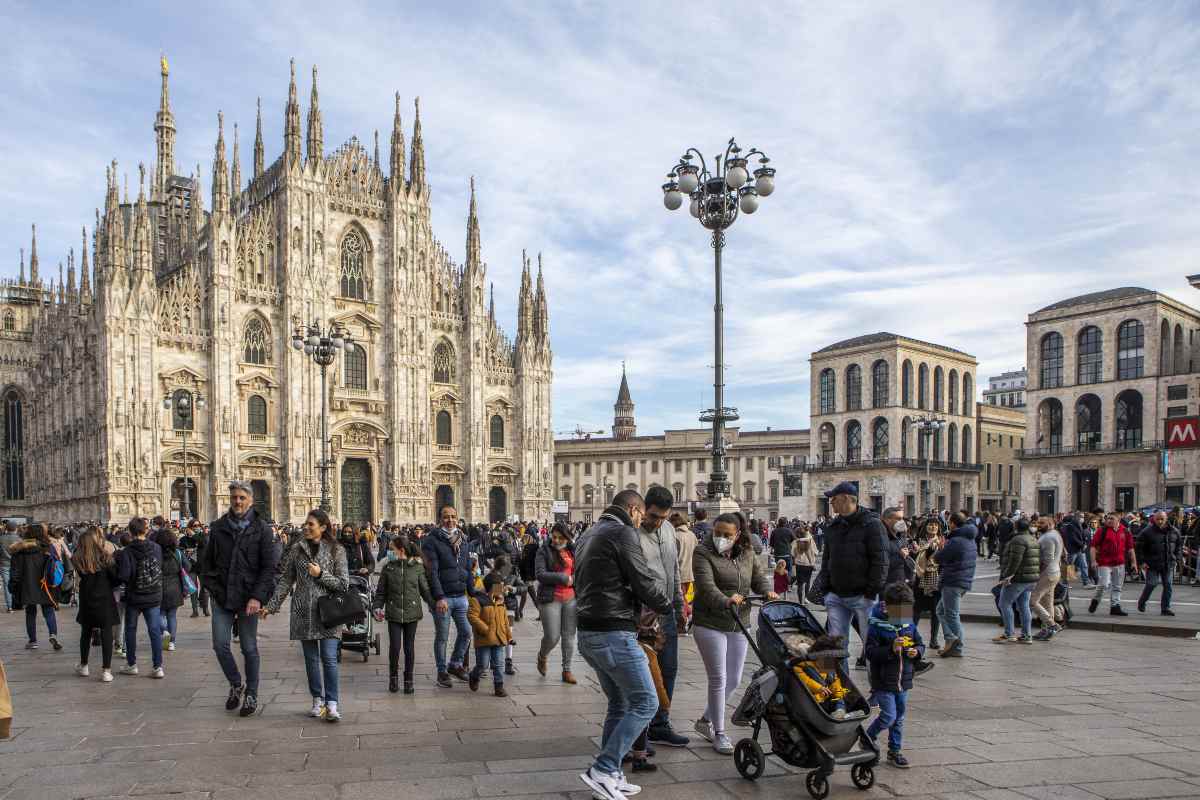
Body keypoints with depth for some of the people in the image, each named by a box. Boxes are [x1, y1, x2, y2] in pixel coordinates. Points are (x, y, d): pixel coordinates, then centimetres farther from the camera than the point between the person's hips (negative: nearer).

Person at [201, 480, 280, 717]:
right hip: (222, 598, 3)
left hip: (248, 598, -3)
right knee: (220, 645, 0)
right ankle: (236, 685, 24)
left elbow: (269, 567, -6)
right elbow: (207, 563, 13)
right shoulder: (217, 528, 7)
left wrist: (257, 597, -15)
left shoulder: (262, 529, -3)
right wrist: (214, 589, 1)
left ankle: (251, 694, 19)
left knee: (249, 649, 5)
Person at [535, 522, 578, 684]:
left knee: (569, 636, 7)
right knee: (552, 637, -4)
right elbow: (540, 575, -13)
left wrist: (574, 580, -9)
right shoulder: (543, 551, -3)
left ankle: (567, 670, 19)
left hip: (570, 598, 4)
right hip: (550, 599, -4)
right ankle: (542, 656, 29)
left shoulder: (572, 551, 9)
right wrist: (563, 578, -15)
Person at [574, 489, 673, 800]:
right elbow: (645, 582, -13)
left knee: (620, 704, 18)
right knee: (645, 703, -3)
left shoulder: (588, 535, 18)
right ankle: (602, 770, -5)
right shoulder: (623, 533, -11)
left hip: (588, 632, 10)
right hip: (614, 634, -10)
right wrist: (670, 605, 5)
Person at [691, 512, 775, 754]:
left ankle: (706, 721, 32)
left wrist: (767, 592, -16)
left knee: (734, 679, 12)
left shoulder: (747, 553, 8)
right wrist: (725, 601, -42)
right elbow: (706, 585, -24)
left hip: (738, 625, 6)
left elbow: (758, 577, 8)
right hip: (710, 624, -6)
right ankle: (719, 734, 12)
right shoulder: (703, 552, -11)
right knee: (718, 678, -3)